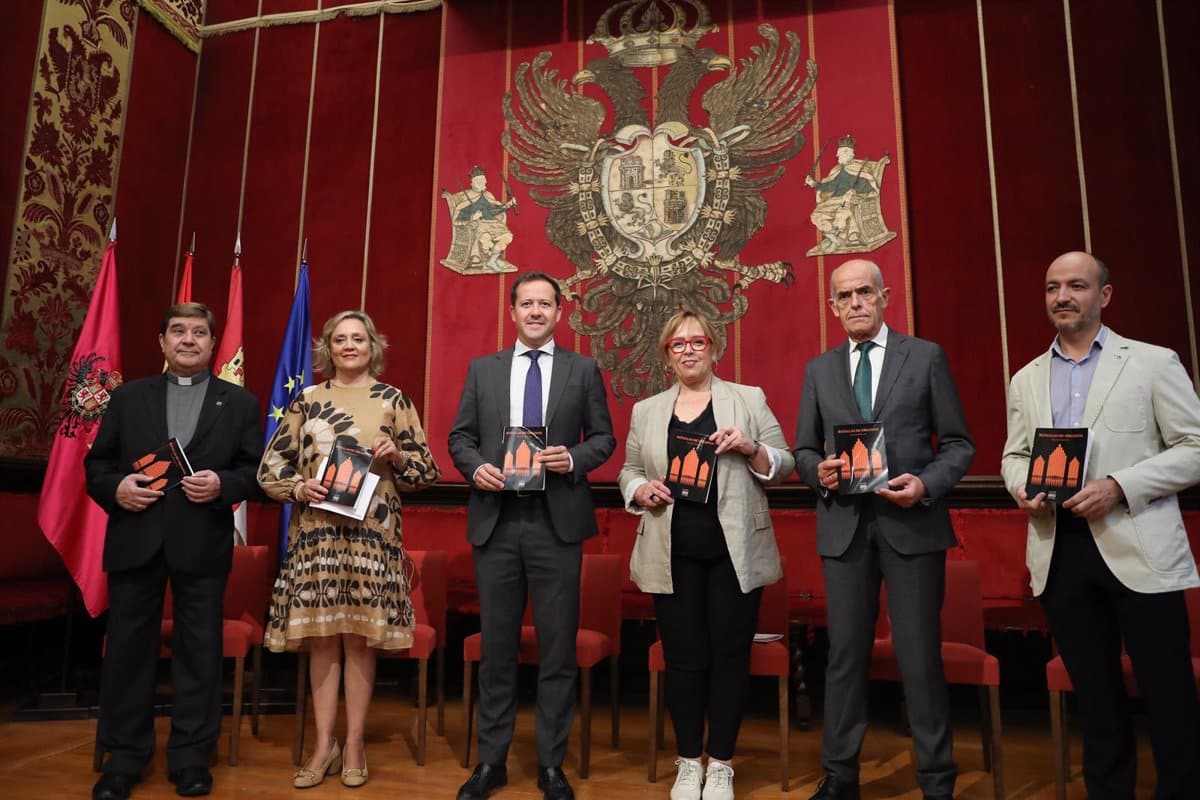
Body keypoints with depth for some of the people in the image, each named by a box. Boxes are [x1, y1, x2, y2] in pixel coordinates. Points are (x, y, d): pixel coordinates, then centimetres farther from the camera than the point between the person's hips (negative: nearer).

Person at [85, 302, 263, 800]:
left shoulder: (239, 403, 7)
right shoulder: (129, 397, 12)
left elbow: (256, 469, 1)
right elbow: (96, 462, 10)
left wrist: (222, 485, -17)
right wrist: (114, 488, -10)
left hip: (203, 543, -1)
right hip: (136, 539, 2)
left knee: (199, 649, 6)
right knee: (128, 646, 9)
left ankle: (191, 757, 20)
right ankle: (124, 756, 24)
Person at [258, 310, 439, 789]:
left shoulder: (393, 400, 6)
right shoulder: (306, 400, 10)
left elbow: (426, 471, 6)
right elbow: (270, 465, 11)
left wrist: (397, 455, -13)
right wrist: (298, 487, -7)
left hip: (372, 533, -1)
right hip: (315, 531, 2)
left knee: (360, 637, 3)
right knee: (321, 637, 5)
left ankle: (354, 746, 16)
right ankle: (324, 745, 18)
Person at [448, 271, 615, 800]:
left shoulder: (583, 370, 6)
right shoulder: (482, 369, 10)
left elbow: (604, 437, 6)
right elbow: (459, 437, 10)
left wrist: (574, 458, -13)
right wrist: (475, 466, -10)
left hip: (557, 523, -1)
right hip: (495, 522, 2)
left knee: (557, 647, 6)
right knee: (496, 646, 11)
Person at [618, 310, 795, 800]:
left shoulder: (749, 399, 5)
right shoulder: (646, 410, 11)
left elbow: (783, 466, 4)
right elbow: (628, 471, 15)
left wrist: (752, 449, -15)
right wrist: (640, 490, -6)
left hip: (735, 552, -1)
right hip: (673, 554, 1)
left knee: (730, 655, 6)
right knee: (683, 658, 7)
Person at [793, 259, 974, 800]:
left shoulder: (926, 357, 4)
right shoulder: (819, 370, 11)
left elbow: (958, 443, 3)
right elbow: (803, 451, 13)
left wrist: (927, 484, -14)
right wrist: (818, 471, -9)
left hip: (912, 523, -2)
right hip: (844, 525, 2)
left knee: (920, 654, 3)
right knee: (845, 653, 9)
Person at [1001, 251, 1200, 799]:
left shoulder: (1153, 362, 2)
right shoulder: (1026, 380, 13)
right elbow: (1014, 455, 16)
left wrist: (1119, 486, -16)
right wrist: (1023, 488, -7)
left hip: (1138, 549, -3)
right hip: (1060, 552, 3)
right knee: (1094, 695, 14)